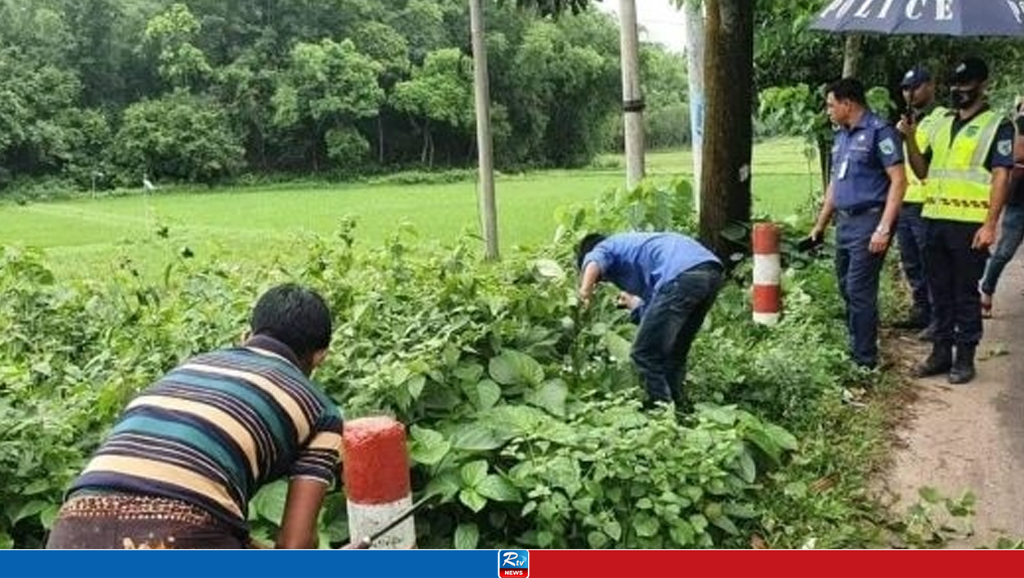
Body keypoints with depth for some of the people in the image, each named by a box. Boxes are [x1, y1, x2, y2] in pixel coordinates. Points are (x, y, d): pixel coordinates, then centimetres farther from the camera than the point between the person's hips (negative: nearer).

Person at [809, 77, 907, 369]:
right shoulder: (841, 135, 14)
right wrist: (821, 223, 22)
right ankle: (855, 345, 27)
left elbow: (899, 181, -15)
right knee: (846, 288, 14)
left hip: (869, 220, -8)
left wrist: (884, 228, -21)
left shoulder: (879, 131, -11)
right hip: (844, 222, 8)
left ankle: (865, 359, 2)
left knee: (860, 290, -7)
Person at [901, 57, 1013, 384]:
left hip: (970, 224, -6)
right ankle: (941, 352, 21)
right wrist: (910, 139, 1)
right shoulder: (942, 125, 16)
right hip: (935, 220, 6)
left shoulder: (997, 125, -2)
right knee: (940, 292, 11)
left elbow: (1001, 176, -8)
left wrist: (990, 224, -16)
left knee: (966, 294, 2)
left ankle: (965, 357, 11)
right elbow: (922, 172, 17)